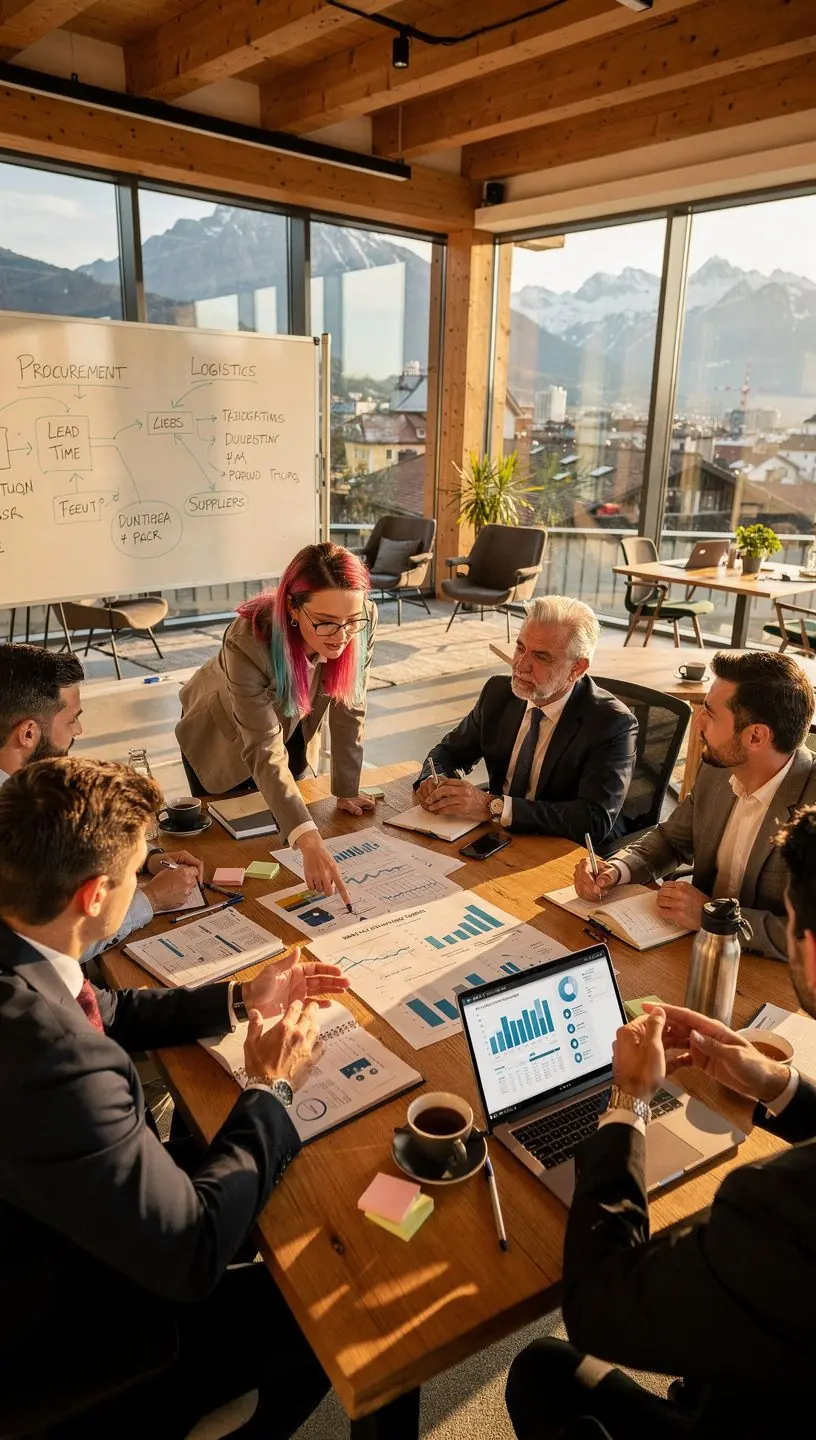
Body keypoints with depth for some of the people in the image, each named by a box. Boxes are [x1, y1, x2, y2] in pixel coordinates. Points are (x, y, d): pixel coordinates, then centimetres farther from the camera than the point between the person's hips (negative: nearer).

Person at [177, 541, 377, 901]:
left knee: (277, 836, 20)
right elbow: (265, 753, -45)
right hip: (223, 735, -3)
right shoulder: (248, 643, -44)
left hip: (291, 729, 3)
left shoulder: (363, 623, -32)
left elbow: (349, 708, -17)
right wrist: (309, 842, -55)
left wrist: (346, 790, -12)